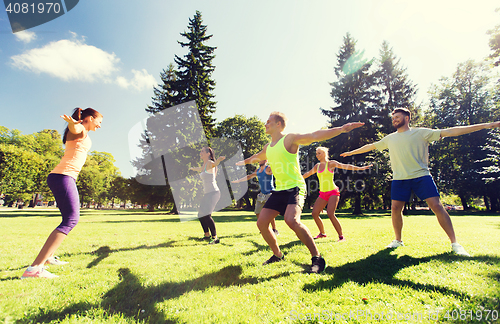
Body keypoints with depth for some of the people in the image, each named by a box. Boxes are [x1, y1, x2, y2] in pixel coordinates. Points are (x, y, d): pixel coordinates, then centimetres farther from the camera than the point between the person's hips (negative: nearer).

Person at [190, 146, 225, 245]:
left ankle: (215, 237, -18)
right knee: (201, 215, 15)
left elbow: (215, 164, -31)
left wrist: (219, 159, -55)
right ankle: (207, 235, 31)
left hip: (213, 192, -9)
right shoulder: (203, 166, 18)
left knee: (206, 215, -21)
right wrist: (192, 168, 61)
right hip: (207, 193, 9)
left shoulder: (209, 163, -8)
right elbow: (199, 169, 41)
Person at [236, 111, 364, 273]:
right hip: (279, 190, 8)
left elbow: (315, 136, -19)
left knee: (291, 220, -31)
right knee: (261, 223, 2)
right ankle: (277, 255, 23)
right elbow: (257, 157, 36)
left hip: (295, 188, -8)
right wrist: (244, 162, 50)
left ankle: (317, 258, -13)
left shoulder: (290, 139, -8)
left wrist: (341, 129, -29)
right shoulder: (268, 147, 15)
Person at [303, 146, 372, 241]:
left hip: (332, 192, -6)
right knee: (314, 213, 1)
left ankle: (341, 236, -10)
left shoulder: (331, 163, -3)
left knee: (330, 214, -22)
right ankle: (322, 233, 21)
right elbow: (308, 174, 25)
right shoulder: (317, 166, 13)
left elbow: (345, 166, -12)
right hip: (322, 194, 6)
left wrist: (360, 168, -23)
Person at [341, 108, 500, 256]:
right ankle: (398, 240, 17)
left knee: (437, 206, -9)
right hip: (399, 179, 3)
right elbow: (371, 146, 21)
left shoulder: (421, 133, 1)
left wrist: (486, 125, -9)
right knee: (395, 208, -1)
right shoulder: (390, 139, 12)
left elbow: (450, 131, -4)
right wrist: (351, 152, 26)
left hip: (421, 176, -3)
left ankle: (454, 243, 4)